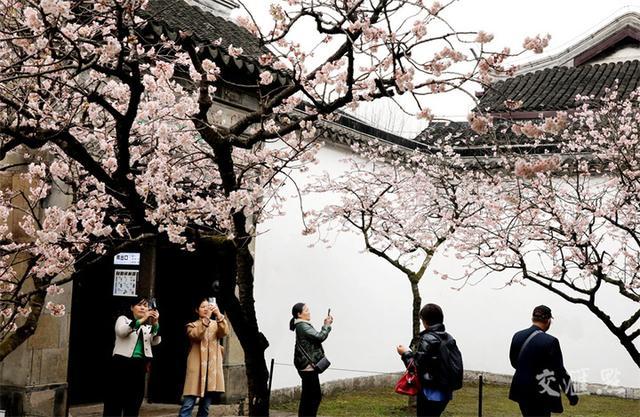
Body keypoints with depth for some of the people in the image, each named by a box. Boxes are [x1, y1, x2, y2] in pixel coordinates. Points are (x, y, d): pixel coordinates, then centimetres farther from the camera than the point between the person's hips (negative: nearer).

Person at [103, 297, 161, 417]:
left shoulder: (149, 326, 18)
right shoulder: (123, 319, 8)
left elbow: (155, 341, 0)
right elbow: (121, 331, -14)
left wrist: (155, 324, -17)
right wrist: (142, 320, -23)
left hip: (139, 367, 4)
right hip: (122, 364, -4)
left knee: (133, 403, 5)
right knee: (115, 400, -5)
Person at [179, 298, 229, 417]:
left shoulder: (216, 325, 15)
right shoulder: (192, 325, 9)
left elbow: (224, 332, -8)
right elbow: (196, 335, -14)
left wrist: (219, 314, -23)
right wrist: (205, 320, -27)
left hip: (213, 367, 3)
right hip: (197, 366, -3)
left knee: (205, 405, 6)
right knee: (188, 404, -11)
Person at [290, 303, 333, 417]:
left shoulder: (302, 326, 17)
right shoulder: (302, 326, -14)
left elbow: (317, 337, 19)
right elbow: (320, 337, -19)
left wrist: (326, 325, 10)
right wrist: (327, 325, -6)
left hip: (307, 367, 10)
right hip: (308, 366, -10)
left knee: (307, 397, 13)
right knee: (315, 396, -8)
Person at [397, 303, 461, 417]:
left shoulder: (427, 339, -15)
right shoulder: (449, 339, 7)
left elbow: (417, 367, -16)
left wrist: (406, 354, 2)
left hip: (430, 394, -8)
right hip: (445, 392, 8)